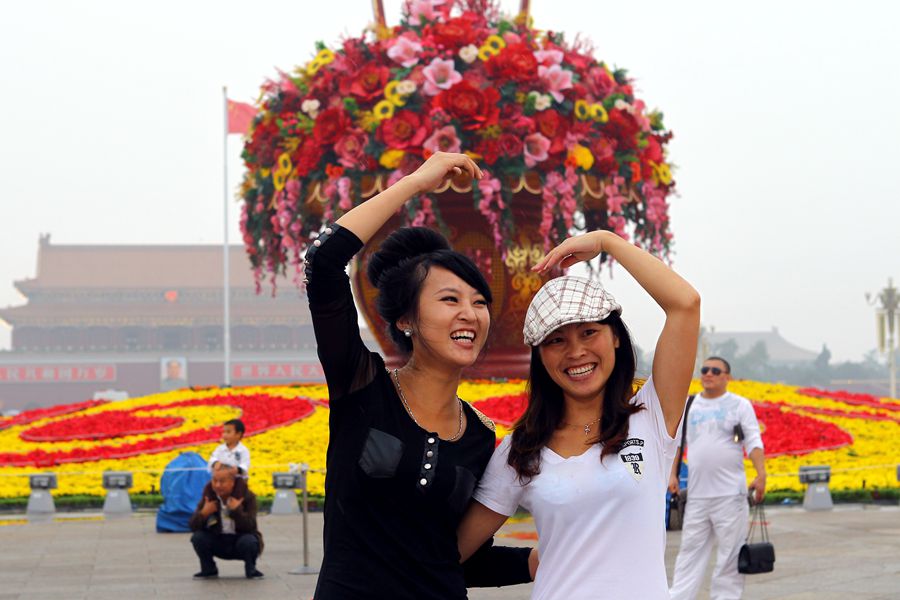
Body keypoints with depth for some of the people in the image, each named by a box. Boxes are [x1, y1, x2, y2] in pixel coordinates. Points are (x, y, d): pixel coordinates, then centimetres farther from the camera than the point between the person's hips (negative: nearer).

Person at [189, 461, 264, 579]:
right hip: (218, 542, 3)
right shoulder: (209, 494, -7)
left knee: (248, 541, -35)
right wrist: (203, 513, -30)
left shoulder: (246, 496, -14)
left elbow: (250, 526, -26)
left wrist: (236, 510, -37)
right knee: (198, 537, -23)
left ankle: (250, 569, -4)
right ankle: (208, 569, 2)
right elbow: (193, 526, -11)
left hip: (240, 540, -3)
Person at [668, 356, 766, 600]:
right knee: (690, 550, 5)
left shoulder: (740, 405, 3)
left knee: (730, 553, 0)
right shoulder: (689, 406, 13)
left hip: (730, 494, -3)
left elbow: (753, 443, -3)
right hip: (696, 494, 3)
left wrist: (761, 474, -16)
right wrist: (672, 474, 6)